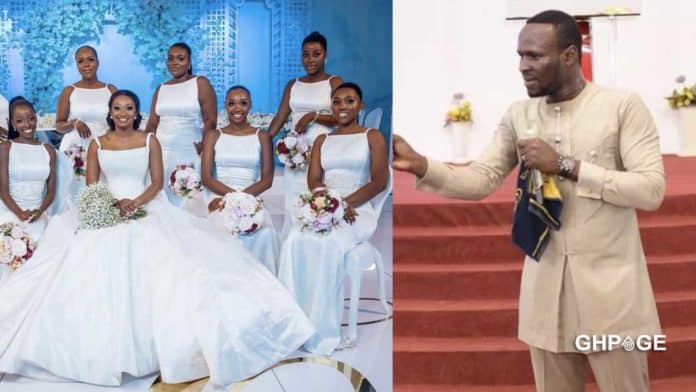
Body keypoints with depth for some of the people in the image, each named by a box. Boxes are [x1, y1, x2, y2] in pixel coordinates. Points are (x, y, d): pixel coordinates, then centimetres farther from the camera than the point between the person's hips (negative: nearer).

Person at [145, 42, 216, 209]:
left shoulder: (200, 83, 0)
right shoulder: (161, 89, 14)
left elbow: (211, 120, -5)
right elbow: (152, 123, 15)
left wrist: (203, 147, -13)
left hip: (189, 154, -4)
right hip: (161, 153, 4)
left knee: (186, 200, -7)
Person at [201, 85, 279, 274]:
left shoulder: (262, 137, 13)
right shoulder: (213, 135, 14)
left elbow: (267, 179, 6)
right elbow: (206, 177, 4)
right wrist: (232, 194, -13)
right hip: (221, 198, 0)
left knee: (266, 234, -33)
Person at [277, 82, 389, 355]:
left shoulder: (373, 137, 10)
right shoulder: (322, 140, 22)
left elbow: (379, 181, -2)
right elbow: (313, 181, 9)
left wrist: (347, 203, -17)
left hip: (358, 209, -3)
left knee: (328, 244, -35)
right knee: (295, 241, -30)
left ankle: (322, 328, -29)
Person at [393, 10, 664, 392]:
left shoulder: (623, 106, -6)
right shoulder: (518, 115, 6)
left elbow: (652, 189, -13)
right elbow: (479, 179, 0)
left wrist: (565, 166, -18)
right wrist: (419, 164, -16)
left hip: (610, 287, -3)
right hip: (545, 286, 4)